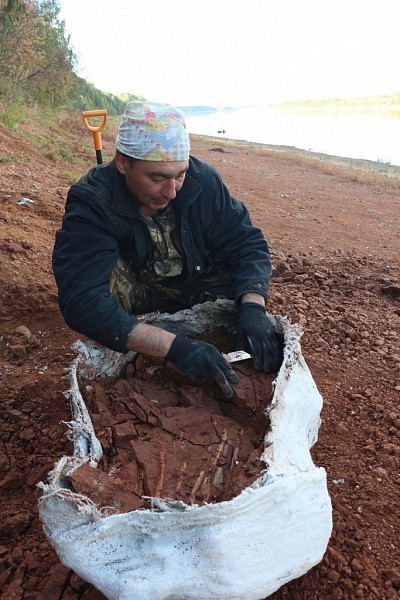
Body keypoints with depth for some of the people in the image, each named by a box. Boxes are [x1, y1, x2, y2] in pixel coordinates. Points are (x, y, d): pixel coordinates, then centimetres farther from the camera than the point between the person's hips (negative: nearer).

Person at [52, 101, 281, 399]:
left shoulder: (202, 179, -19)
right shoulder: (90, 203, -30)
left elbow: (248, 242, -17)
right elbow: (81, 302, -41)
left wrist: (253, 308, -37)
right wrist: (174, 346, -52)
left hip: (198, 284, 3)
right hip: (136, 293, -3)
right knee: (109, 270, -34)